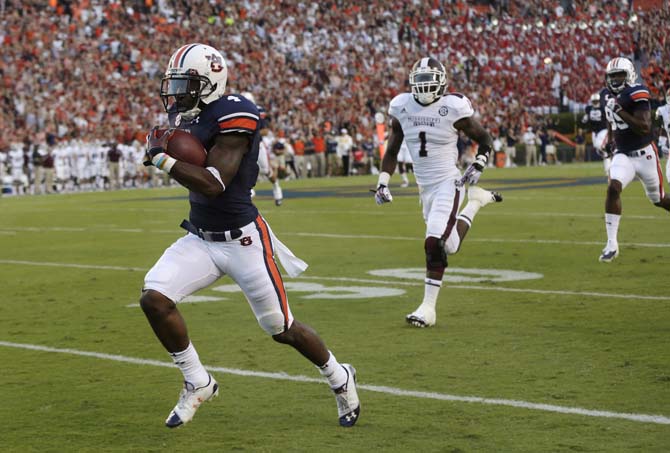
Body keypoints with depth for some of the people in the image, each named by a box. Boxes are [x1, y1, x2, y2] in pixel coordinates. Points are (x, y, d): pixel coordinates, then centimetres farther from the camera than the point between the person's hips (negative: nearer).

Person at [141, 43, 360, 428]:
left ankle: (339, 378, 32)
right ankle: (198, 384, 5)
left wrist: (161, 158, -22)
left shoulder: (233, 116, -20)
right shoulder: (188, 116, 5)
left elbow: (212, 184, -27)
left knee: (282, 329, 4)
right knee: (154, 298, -13)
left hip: (241, 240, -7)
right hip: (200, 239, 7)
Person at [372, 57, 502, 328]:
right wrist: (382, 183, 6)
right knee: (450, 246, 15)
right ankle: (475, 202, 43)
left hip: (448, 183, -6)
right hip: (424, 186, 6)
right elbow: (392, 150, 12)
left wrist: (477, 166, -13)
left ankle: (428, 307, -9)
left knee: (435, 242, -18)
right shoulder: (402, 107, 1)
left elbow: (485, 140, 1)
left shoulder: (453, 108, -12)